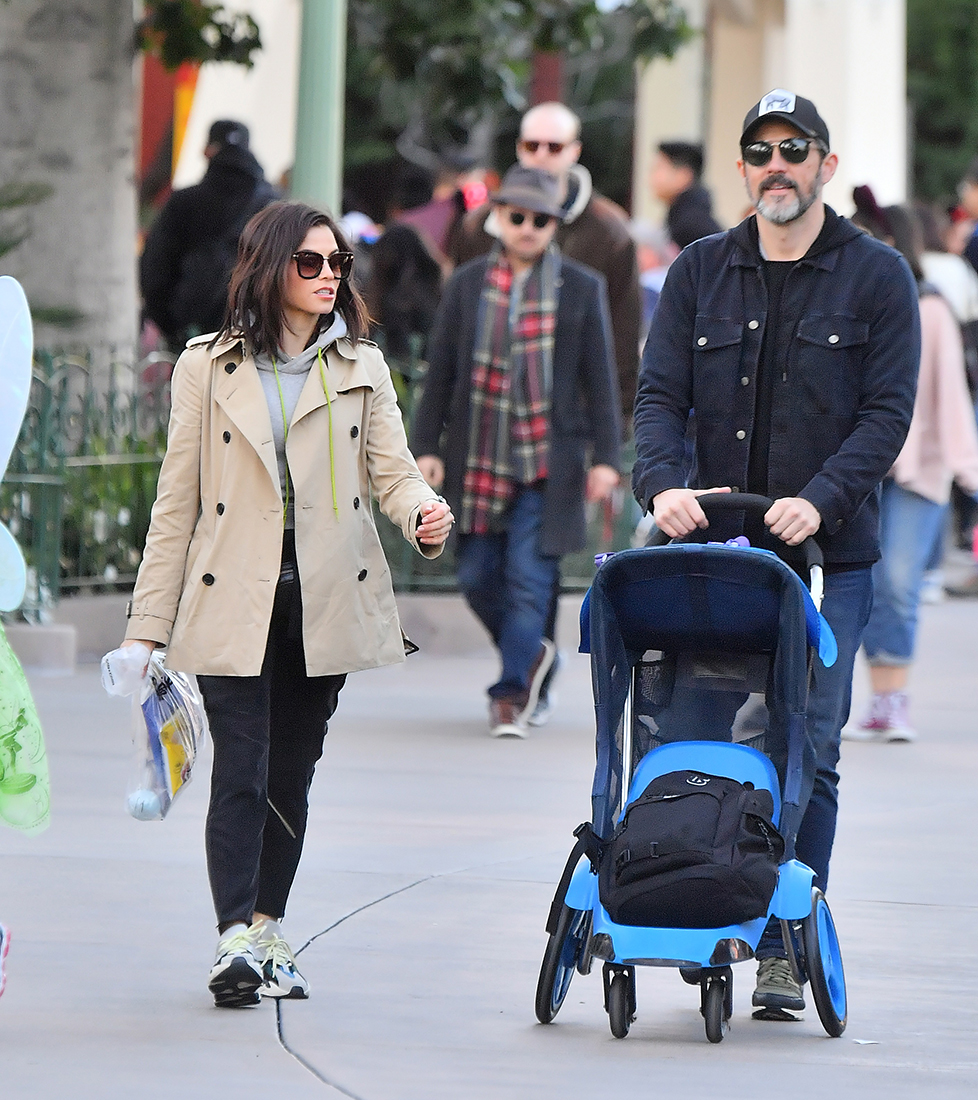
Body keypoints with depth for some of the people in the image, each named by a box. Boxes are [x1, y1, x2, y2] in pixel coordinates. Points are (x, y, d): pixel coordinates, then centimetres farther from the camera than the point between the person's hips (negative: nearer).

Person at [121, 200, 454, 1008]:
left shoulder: (362, 368, 12)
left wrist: (425, 516, -22)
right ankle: (234, 942, -18)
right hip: (236, 606, -3)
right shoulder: (209, 368, 5)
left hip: (326, 603, 3)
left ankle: (268, 934, 18)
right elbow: (178, 501, 5)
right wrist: (148, 625, 2)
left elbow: (392, 469, 3)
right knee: (242, 771, -13)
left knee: (292, 774, 8)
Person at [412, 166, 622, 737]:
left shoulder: (582, 288, 2)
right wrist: (428, 446, 4)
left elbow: (600, 379, 3)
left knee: (529, 578, -8)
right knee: (479, 577, 6)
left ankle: (512, 693, 0)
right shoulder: (469, 283, 6)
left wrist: (605, 457, -4)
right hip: (480, 457, 3)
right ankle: (530, 654, 31)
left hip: (548, 459, -3)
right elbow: (442, 370, 10)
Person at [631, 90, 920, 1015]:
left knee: (806, 753, -4)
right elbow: (659, 394, 4)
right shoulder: (700, 272, 11)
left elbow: (887, 411, -5)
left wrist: (819, 499, -20)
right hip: (712, 548, 3)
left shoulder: (877, 277, 3)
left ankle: (786, 945, 0)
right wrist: (662, 483, -17)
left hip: (826, 556, -2)